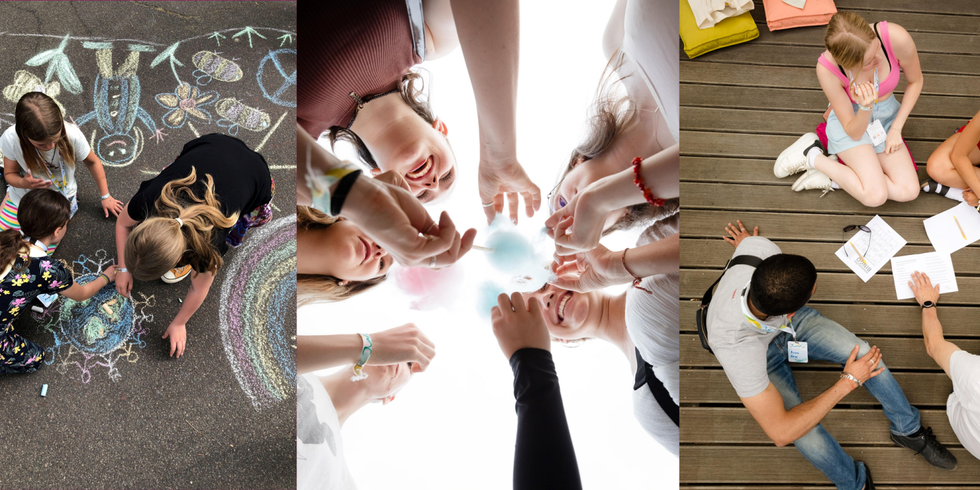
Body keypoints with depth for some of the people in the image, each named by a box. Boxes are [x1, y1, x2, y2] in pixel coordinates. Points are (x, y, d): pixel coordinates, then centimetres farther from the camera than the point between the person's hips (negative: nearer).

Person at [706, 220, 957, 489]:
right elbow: (781, 433, -40)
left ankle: (909, 431, 13)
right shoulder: (734, 347, -47)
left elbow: (746, 238, -7)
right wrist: (848, 382, -31)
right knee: (808, 437, -24)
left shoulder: (760, 250, -36)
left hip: (790, 321, 5)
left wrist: (745, 240, 20)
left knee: (863, 352, -15)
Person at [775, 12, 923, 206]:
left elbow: (915, 81, -6)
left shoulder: (896, 38, -31)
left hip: (886, 116, 4)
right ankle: (813, 157, -2)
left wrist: (896, 129, -8)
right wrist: (865, 107, -42)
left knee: (909, 191, -12)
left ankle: (831, 179, -1)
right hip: (851, 120, -3)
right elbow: (854, 132, -21)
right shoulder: (827, 69, -33)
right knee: (876, 195, -21)